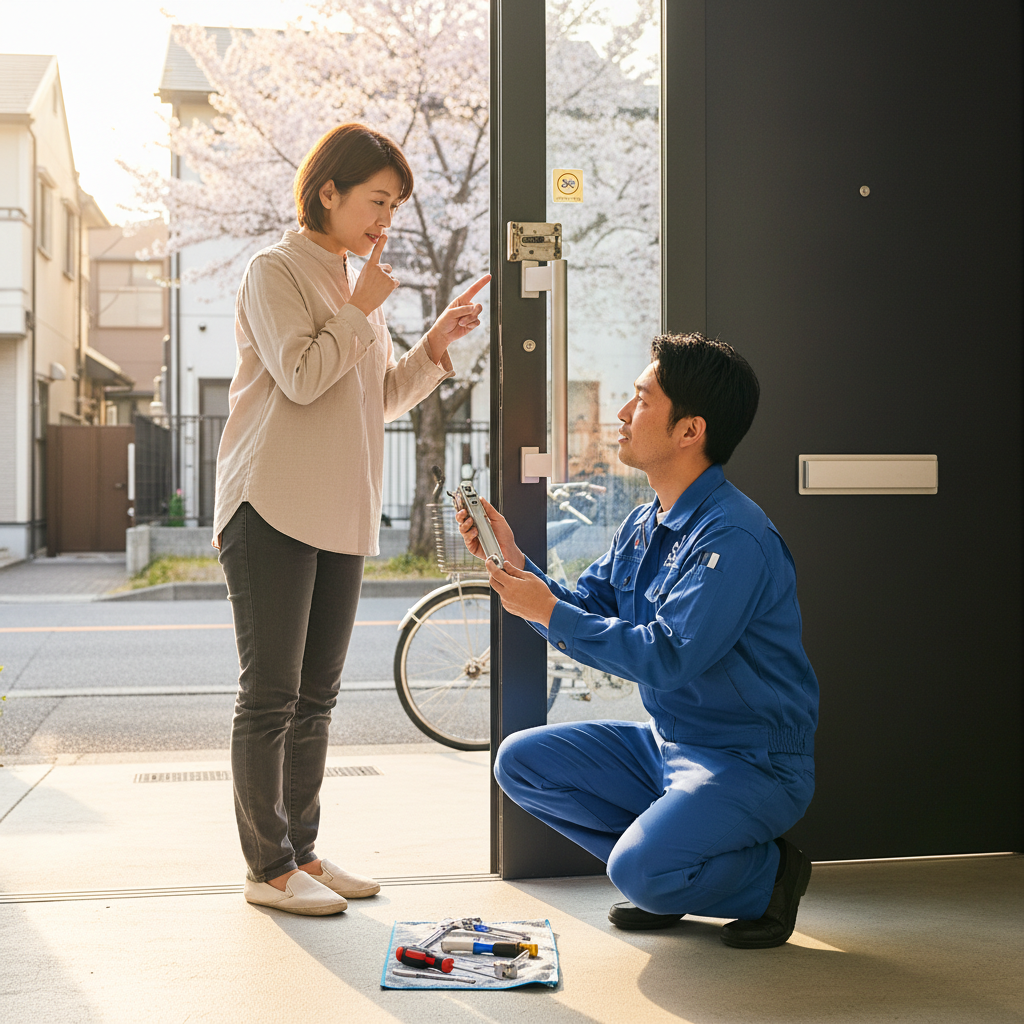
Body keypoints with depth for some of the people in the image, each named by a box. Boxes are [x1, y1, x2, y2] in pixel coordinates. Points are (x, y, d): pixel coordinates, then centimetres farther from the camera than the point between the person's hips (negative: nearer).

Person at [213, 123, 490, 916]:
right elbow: (302, 376, -18)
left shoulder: (356, 285, 19)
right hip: (272, 509, -8)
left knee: (316, 697, 10)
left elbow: (386, 398, 19)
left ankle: (302, 851, 19)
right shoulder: (277, 272, -5)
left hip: (342, 516, 8)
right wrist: (363, 310, -9)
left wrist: (438, 342, 6)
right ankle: (267, 867, 3)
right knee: (270, 695, -4)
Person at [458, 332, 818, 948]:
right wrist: (514, 563, -1)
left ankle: (771, 874, 2)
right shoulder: (644, 526, 7)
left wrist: (549, 612, -24)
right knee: (522, 761, 1)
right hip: (667, 742, 9)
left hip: (752, 764, -9)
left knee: (641, 869, -28)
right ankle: (662, 867, 8)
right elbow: (586, 612, 12)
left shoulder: (734, 538, -23)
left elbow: (668, 656, -29)